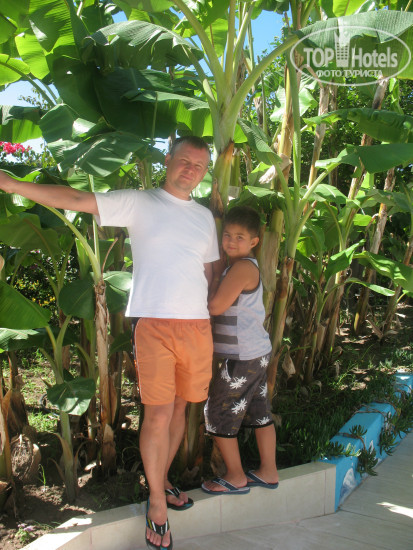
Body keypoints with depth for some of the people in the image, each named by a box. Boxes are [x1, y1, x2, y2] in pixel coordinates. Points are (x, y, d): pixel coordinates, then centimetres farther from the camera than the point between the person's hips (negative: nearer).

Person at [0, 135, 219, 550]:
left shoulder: (204, 216, 16)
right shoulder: (137, 203, 1)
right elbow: (73, 199, -7)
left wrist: (217, 316, 18)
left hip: (198, 325, 5)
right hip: (154, 324, -5)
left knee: (179, 407, 13)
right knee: (158, 414, -4)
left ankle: (161, 481, 34)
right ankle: (157, 504, 16)